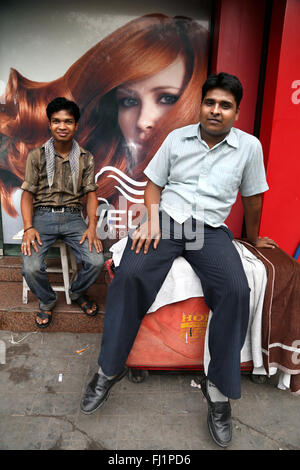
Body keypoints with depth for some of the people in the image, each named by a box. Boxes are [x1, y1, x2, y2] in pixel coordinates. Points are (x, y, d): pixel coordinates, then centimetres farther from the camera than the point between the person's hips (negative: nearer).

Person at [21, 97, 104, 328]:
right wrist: (29, 228, -13)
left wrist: (92, 227, -11)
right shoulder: (37, 156, 5)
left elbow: (91, 194, 4)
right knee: (31, 268, -24)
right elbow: (28, 194, 3)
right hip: (42, 215, 0)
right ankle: (47, 300, 13)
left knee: (97, 261, -21)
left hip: (72, 216, 1)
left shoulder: (86, 158, 8)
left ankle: (77, 292, 15)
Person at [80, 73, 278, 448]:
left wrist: (253, 237, 24)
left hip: (211, 229, 0)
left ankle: (219, 389, -8)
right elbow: (153, 184, 11)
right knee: (130, 274, -25)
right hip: (166, 219, 1)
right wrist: (152, 218, -7)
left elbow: (252, 199, 14)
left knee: (236, 290, -27)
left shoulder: (249, 146, 5)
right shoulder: (177, 138, 10)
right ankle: (110, 368, -6)